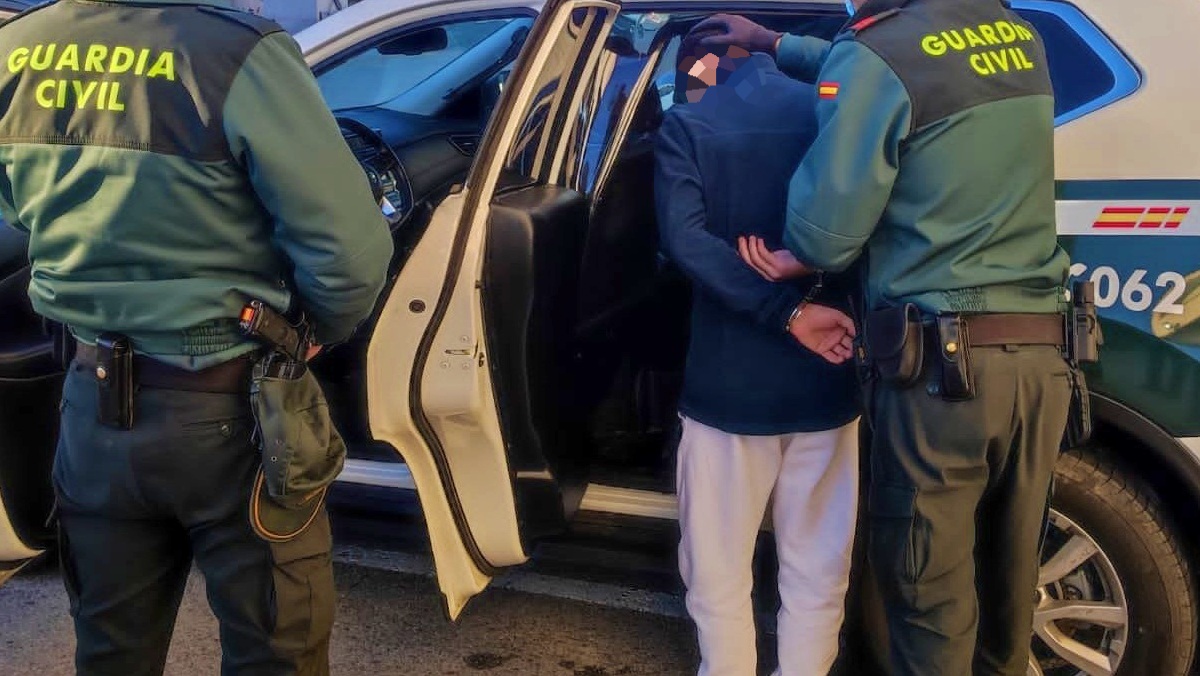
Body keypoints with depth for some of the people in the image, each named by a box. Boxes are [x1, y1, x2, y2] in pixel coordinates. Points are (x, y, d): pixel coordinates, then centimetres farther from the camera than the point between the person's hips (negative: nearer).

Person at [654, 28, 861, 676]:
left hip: (729, 383, -3)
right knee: (816, 571, 14)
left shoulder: (686, 125, -2)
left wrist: (787, 312, -18)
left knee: (719, 573, 12)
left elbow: (685, 239, -16)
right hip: (825, 380, 3)